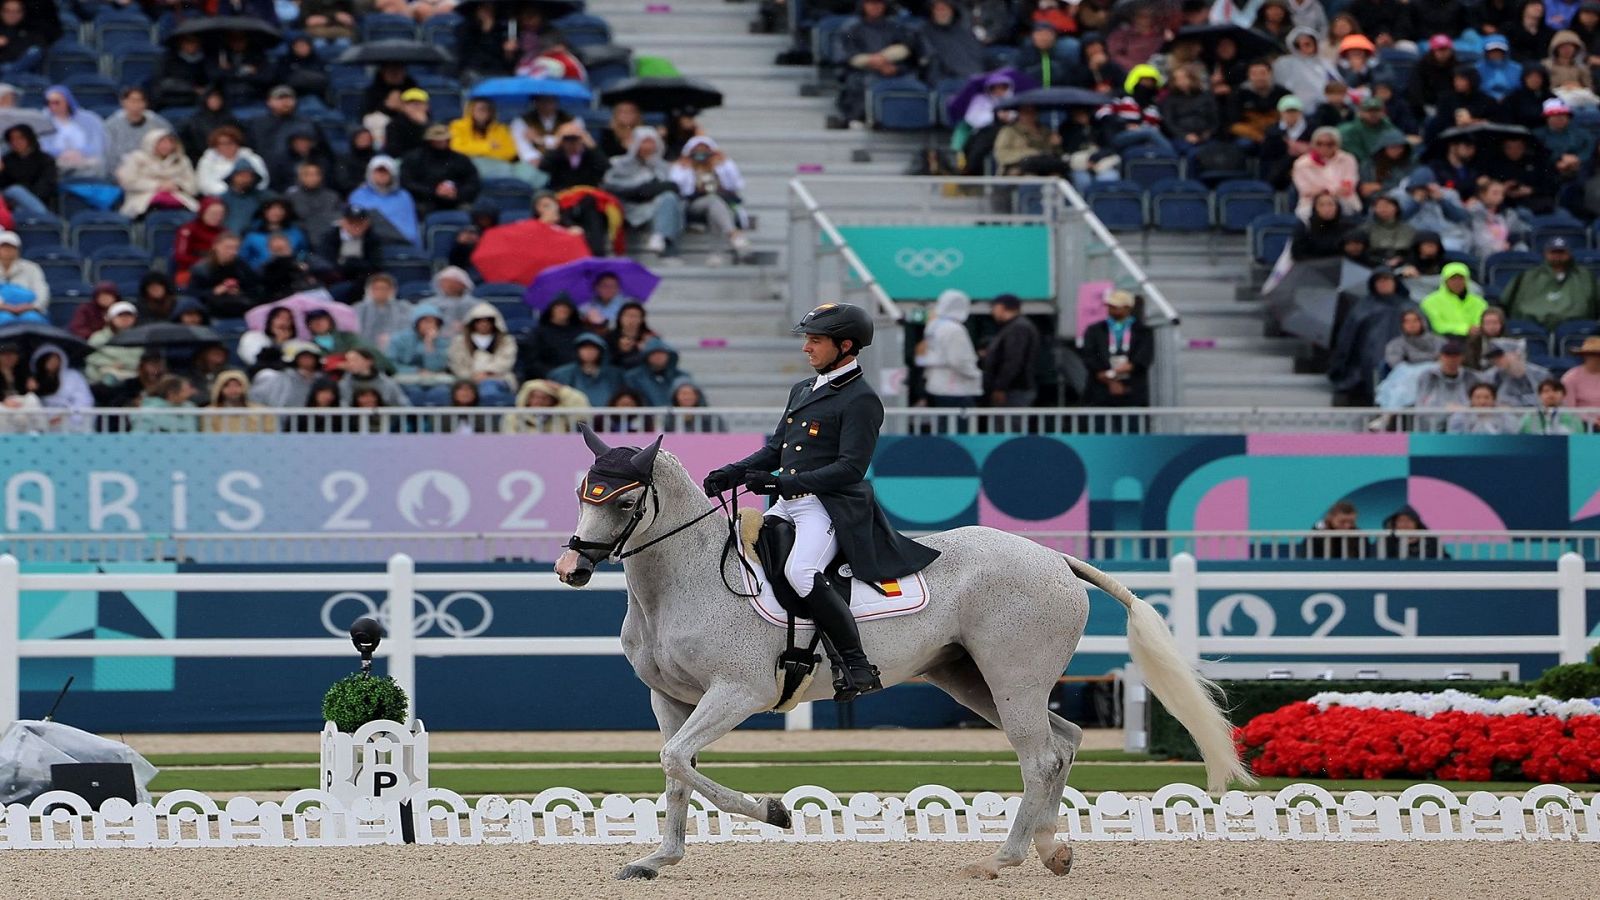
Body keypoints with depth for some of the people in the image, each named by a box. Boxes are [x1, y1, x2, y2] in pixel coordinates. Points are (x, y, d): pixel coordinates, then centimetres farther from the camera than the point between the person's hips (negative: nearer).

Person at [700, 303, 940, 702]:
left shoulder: (861, 400, -8)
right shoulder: (803, 390, 20)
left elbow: (851, 467, -17)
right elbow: (775, 449, 23)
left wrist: (784, 483, -24)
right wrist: (730, 474, 5)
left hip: (833, 506, -10)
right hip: (788, 505, 10)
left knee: (800, 570, -32)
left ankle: (858, 667, -28)